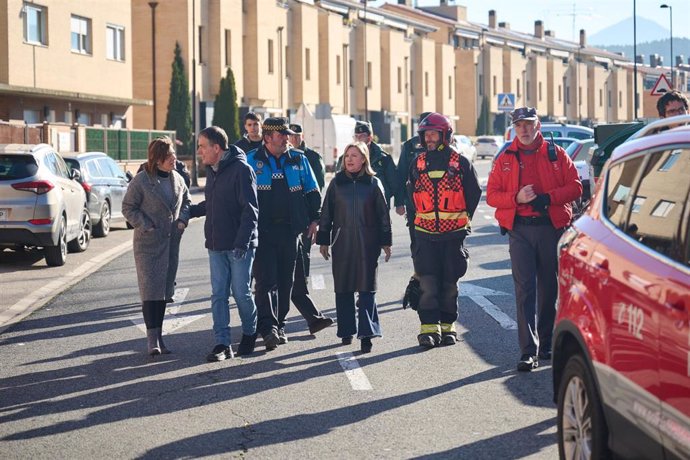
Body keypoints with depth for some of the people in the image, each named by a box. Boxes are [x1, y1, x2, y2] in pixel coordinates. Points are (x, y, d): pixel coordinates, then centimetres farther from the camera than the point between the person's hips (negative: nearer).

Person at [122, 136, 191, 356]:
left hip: (171, 241, 6)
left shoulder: (177, 179, 7)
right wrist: (146, 226, -15)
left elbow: (186, 201, 21)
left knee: (164, 288, 9)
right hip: (148, 243, -6)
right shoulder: (141, 181, -10)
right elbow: (128, 208, -6)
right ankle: (152, 337, -10)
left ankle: (158, 334, 17)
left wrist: (183, 219, 3)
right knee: (150, 288, -10)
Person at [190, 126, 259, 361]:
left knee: (241, 293, 1)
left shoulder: (241, 169, -13)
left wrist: (242, 242, -22)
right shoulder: (212, 170, 12)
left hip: (239, 245, -7)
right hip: (216, 245, 7)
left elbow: (250, 209, -17)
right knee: (218, 295, 3)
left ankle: (249, 333, 24)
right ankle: (222, 344, 5)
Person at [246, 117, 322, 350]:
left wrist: (313, 219, 6)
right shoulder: (252, 160, 0)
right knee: (265, 280, -11)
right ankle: (268, 328, -16)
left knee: (285, 280, 9)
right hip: (263, 230, -4)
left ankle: (279, 325, 19)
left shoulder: (298, 160, 9)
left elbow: (312, 191, 15)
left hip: (290, 229, 4)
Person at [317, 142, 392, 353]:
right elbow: (326, 213, 8)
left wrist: (385, 242, 4)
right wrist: (323, 240, 5)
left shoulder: (373, 183, 2)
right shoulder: (337, 183, 6)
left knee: (367, 288, -5)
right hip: (342, 242, 2)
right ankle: (347, 330, 16)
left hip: (367, 242, -2)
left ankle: (367, 333, -6)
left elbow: (383, 214, 5)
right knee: (343, 288, 6)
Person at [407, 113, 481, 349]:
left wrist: (463, 219, 5)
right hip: (425, 233, 2)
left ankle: (447, 326, 15)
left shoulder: (460, 163, -1)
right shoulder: (418, 163, 8)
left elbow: (474, 193, 6)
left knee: (449, 283, 5)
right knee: (427, 282, -7)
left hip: (454, 233, -2)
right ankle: (429, 327, -6)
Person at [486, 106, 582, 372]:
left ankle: (546, 344, 24)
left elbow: (575, 187, 2)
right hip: (520, 230, -1)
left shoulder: (556, 155, 7)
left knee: (549, 288, 9)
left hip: (552, 228, 1)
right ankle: (529, 352, -14)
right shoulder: (505, 160, 8)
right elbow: (491, 195, 5)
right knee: (525, 289, -9)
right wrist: (517, 198, -14)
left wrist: (548, 198, -13)